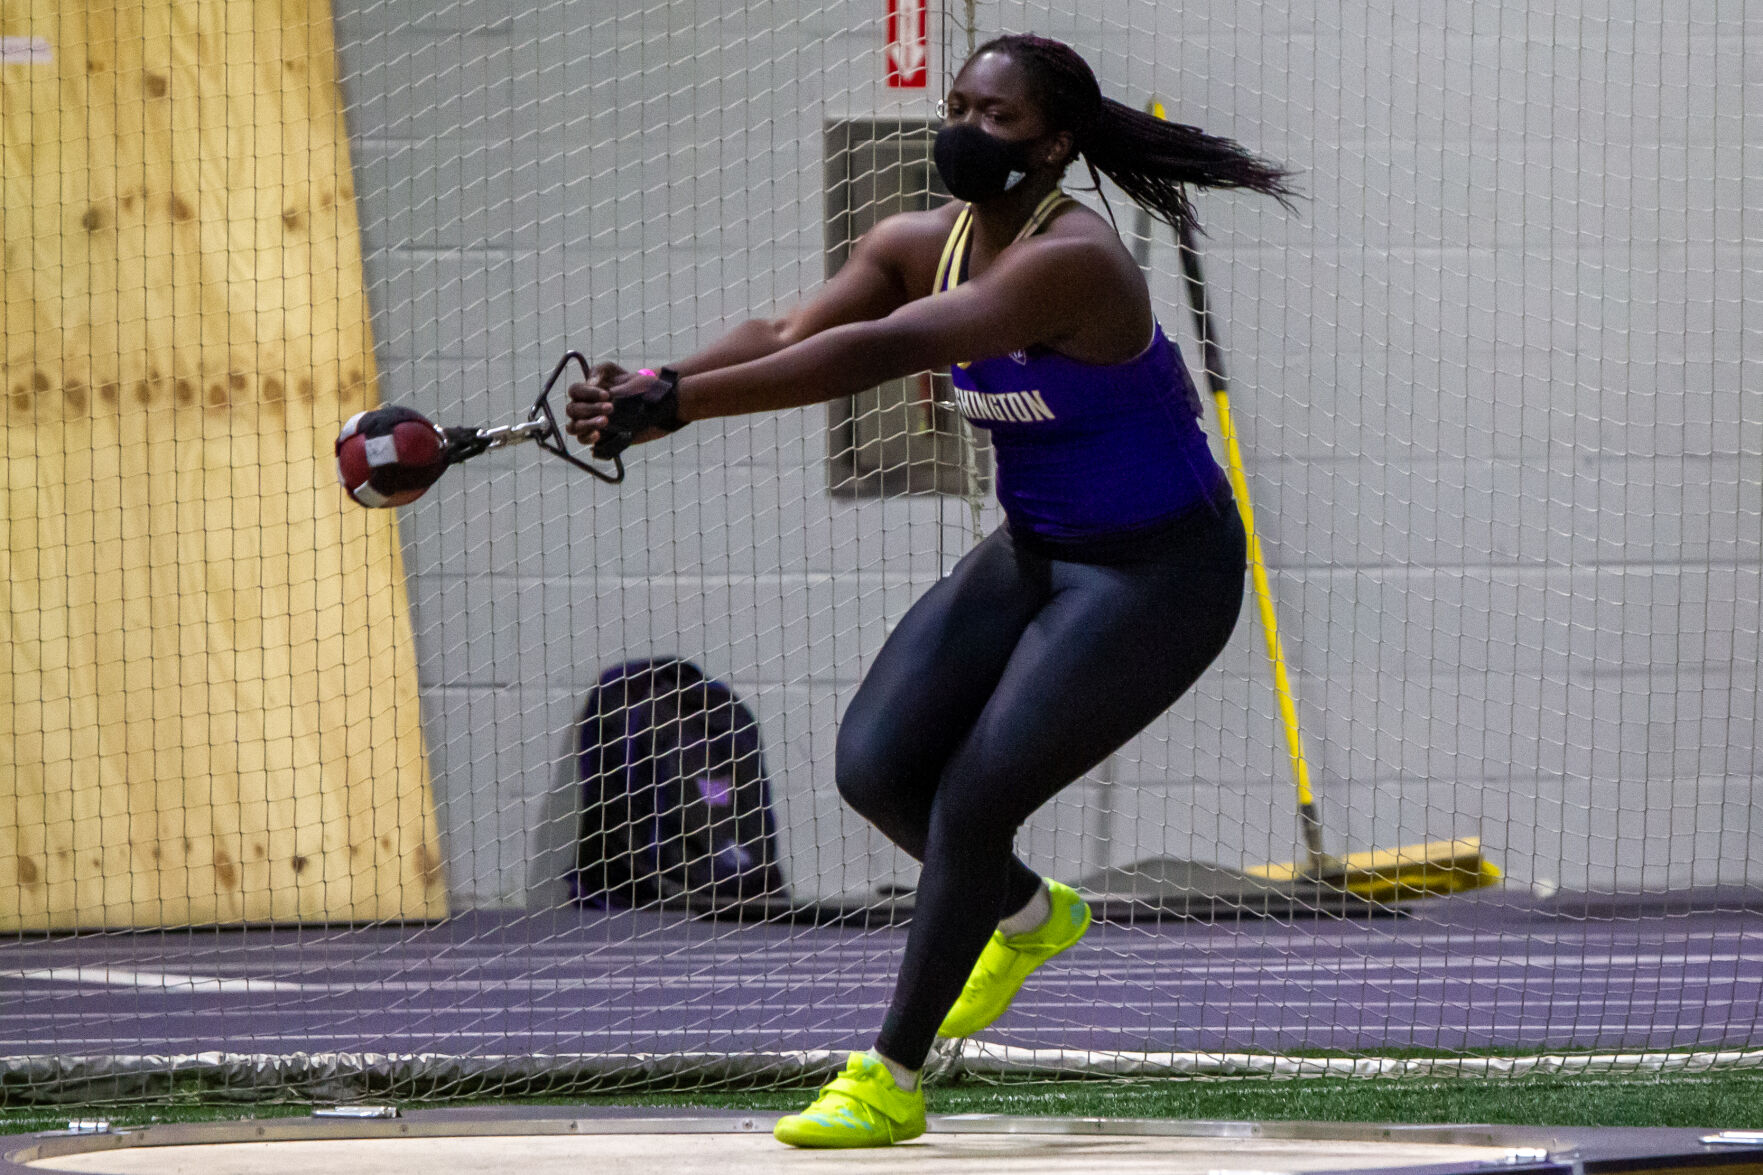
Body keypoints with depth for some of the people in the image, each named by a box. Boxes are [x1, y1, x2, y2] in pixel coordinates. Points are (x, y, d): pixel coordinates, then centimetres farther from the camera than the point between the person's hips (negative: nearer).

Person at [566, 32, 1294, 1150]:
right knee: (877, 765, -1)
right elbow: (787, 336, -15)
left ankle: (893, 1081, 1)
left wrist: (675, 404, -45)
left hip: (1156, 574, -8)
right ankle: (1030, 915, 30)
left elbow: (877, 353, -40)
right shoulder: (920, 245, -3)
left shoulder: (1070, 264, -30)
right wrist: (659, 387, -36)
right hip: (1034, 554, 8)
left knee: (972, 802, -13)